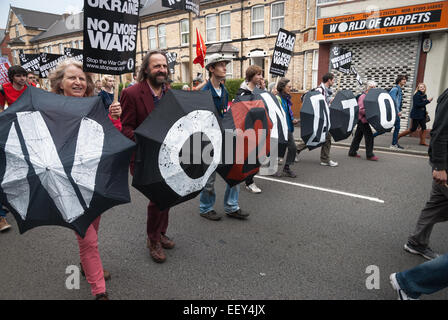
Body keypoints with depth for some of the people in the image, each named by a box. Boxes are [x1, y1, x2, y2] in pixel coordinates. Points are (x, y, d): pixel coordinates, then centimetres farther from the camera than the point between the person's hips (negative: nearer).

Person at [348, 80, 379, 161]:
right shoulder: (363, 97, -15)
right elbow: (360, 110, -23)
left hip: (364, 120, 9)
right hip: (362, 119, -9)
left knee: (358, 136, 13)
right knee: (369, 136, -8)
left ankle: (352, 152, 22)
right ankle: (369, 155, -2)